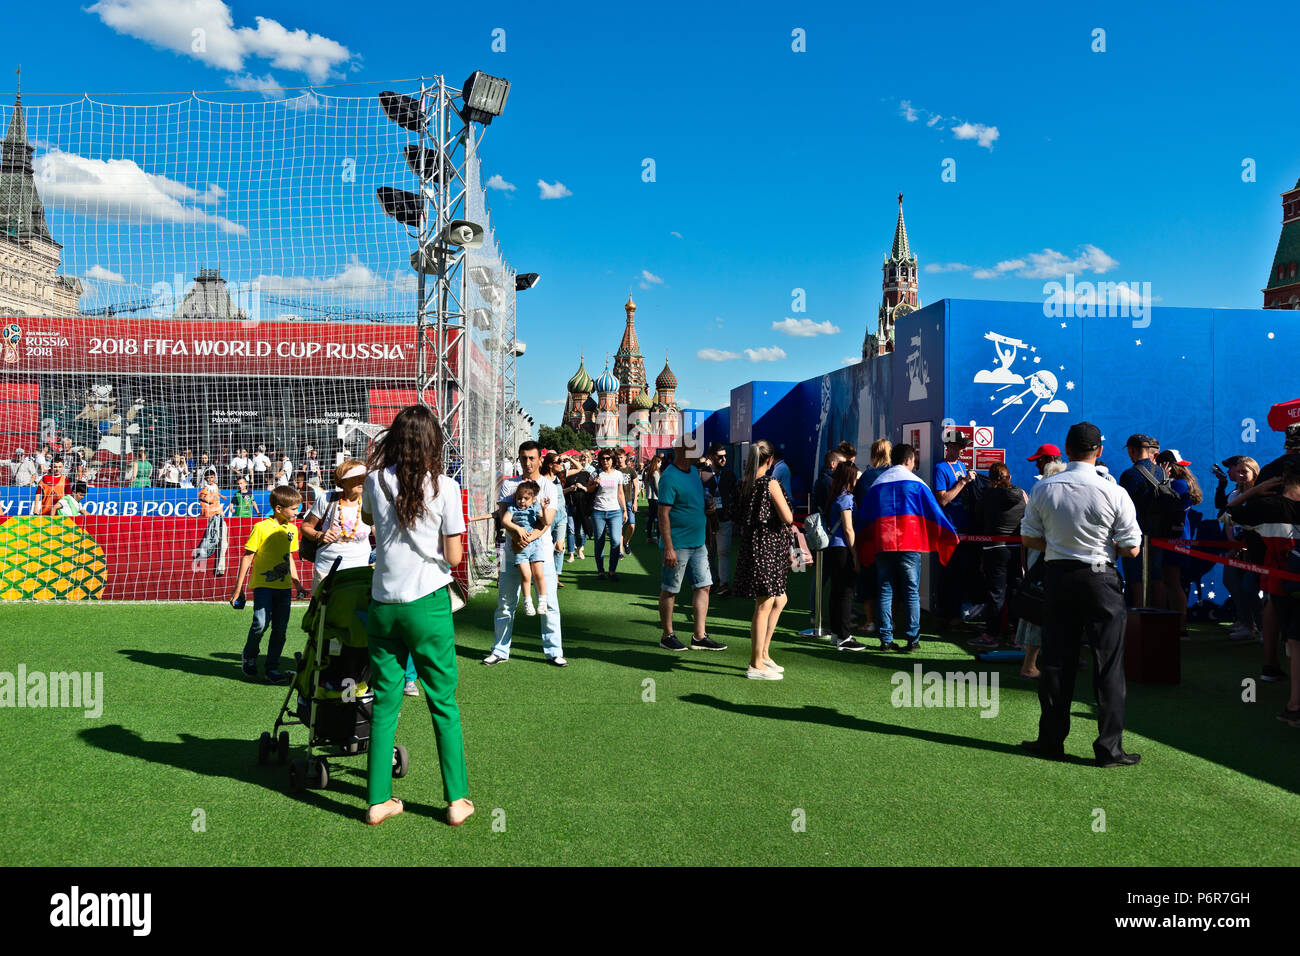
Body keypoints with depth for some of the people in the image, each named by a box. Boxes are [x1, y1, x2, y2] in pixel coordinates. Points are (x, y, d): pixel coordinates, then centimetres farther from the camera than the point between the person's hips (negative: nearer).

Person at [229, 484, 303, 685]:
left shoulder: (292, 529, 10)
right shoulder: (261, 527, -9)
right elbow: (247, 557, -6)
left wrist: (296, 581, 19)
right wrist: (238, 587, -7)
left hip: (284, 586, 6)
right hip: (263, 584, -6)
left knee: (280, 629, 4)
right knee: (261, 623, -18)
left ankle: (272, 668, 15)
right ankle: (249, 656, 10)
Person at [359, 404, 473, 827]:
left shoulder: (375, 482, 1)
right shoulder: (444, 487, -9)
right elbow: (454, 556, -6)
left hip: (383, 604, 3)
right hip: (428, 604, -3)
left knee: (384, 704, 11)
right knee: (444, 704, 7)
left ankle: (379, 801, 17)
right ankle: (457, 800, 13)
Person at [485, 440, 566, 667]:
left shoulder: (548, 487, 5)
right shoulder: (509, 484, 10)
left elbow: (546, 522, -5)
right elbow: (502, 514, -2)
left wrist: (529, 538, -21)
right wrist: (516, 533, -21)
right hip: (513, 547, 1)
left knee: (549, 601, -2)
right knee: (505, 601, 5)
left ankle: (553, 651, 8)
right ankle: (500, 650, 17)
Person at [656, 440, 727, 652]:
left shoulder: (694, 471, 11)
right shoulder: (669, 477, -15)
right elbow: (663, 514, -18)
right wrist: (668, 549, -22)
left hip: (698, 543, 9)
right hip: (678, 544, -8)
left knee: (704, 586, 7)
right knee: (669, 590, 4)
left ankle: (699, 637, 12)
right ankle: (668, 636, 15)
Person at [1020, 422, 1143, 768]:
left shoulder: (1043, 489, -2)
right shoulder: (1114, 493, -11)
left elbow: (1029, 538, 5)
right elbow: (1132, 549, -7)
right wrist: (1104, 544, 11)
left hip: (1059, 577, 3)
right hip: (1100, 580, -3)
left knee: (1056, 661, 10)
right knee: (1108, 665, 5)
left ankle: (1051, 741, 19)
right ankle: (1109, 748, 9)